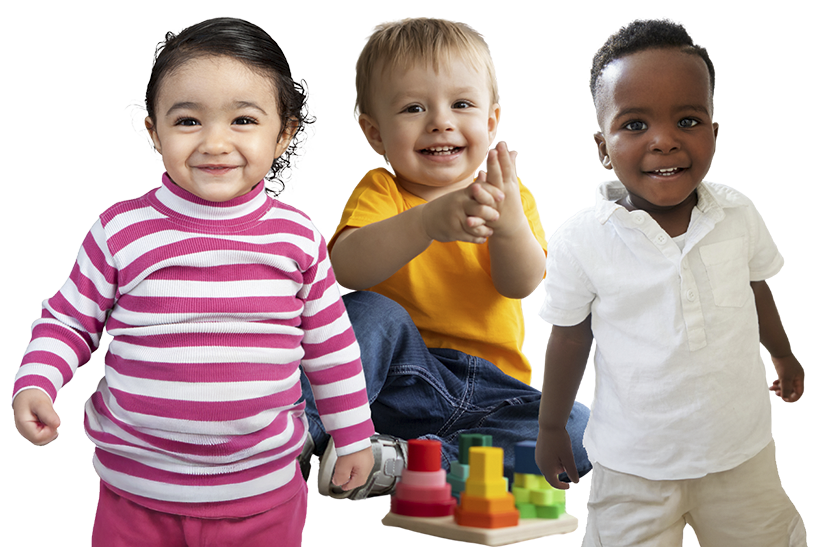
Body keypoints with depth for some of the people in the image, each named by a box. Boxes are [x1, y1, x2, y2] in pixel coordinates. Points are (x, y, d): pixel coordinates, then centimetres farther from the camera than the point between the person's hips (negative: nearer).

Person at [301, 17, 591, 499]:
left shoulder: (509, 197, 6)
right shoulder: (381, 193, -1)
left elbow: (524, 288, -12)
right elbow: (344, 268, -23)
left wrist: (509, 223, -34)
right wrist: (427, 222, -40)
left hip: (493, 392, 3)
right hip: (401, 379, -2)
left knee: (575, 424, -25)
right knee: (369, 312, -29)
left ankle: (410, 460, -28)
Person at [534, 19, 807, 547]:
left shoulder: (741, 218, -10)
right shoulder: (581, 242, -17)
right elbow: (570, 339, -4)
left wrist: (784, 357, 27)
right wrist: (552, 429, 7)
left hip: (742, 450, 3)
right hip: (633, 462, -2)